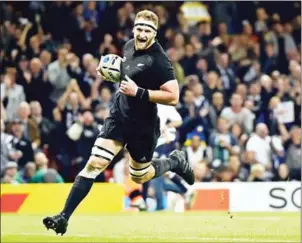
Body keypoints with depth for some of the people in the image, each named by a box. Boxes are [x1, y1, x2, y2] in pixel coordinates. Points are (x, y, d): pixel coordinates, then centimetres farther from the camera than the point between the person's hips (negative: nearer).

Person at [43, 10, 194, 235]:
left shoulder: (159, 60, -21)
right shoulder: (129, 46, 2)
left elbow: (173, 97, -25)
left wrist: (138, 92, -29)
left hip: (143, 126, -5)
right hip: (119, 116, 5)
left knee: (140, 176, 14)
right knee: (94, 164, -8)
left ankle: (176, 162, 43)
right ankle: (64, 217, -11)